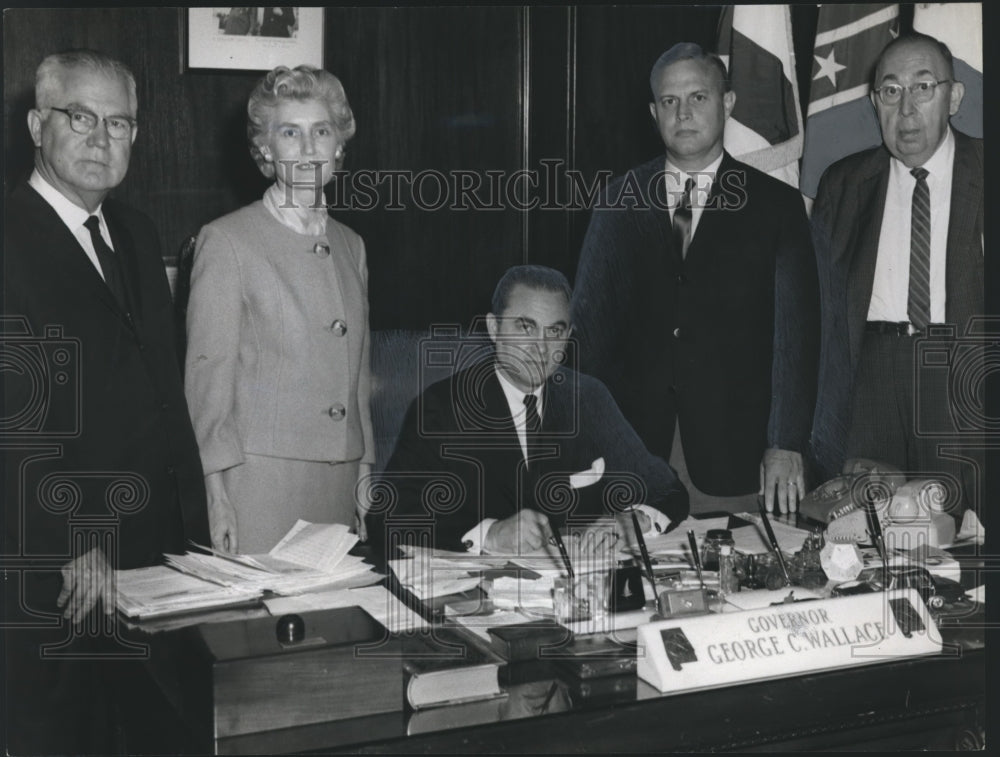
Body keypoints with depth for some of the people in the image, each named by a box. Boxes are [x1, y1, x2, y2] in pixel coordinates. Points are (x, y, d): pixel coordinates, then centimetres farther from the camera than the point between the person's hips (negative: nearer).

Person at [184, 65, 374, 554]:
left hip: (341, 480, 5)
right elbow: (206, 374, -6)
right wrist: (216, 494, -11)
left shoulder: (350, 247, 14)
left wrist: (365, 470, 13)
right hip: (259, 480, -5)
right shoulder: (227, 242, -3)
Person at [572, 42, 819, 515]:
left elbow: (794, 333, 0)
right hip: (634, 439, 1)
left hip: (732, 449, -1)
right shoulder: (618, 202, 9)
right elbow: (588, 320, 7)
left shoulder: (776, 205, 5)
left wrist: (786, 445, -10)